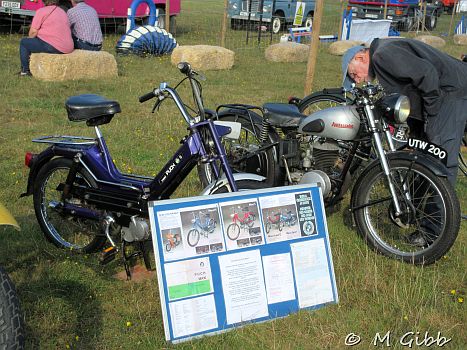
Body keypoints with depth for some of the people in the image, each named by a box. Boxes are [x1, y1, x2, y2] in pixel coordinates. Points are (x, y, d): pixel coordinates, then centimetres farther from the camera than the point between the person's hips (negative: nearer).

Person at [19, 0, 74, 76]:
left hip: (53, 47, -8)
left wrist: (30, 38, 16)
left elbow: (33, 32, -6)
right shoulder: (63, 12, 19)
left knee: (24, 42, 14)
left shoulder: (41, 11, -3)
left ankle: (25, 70, 19)